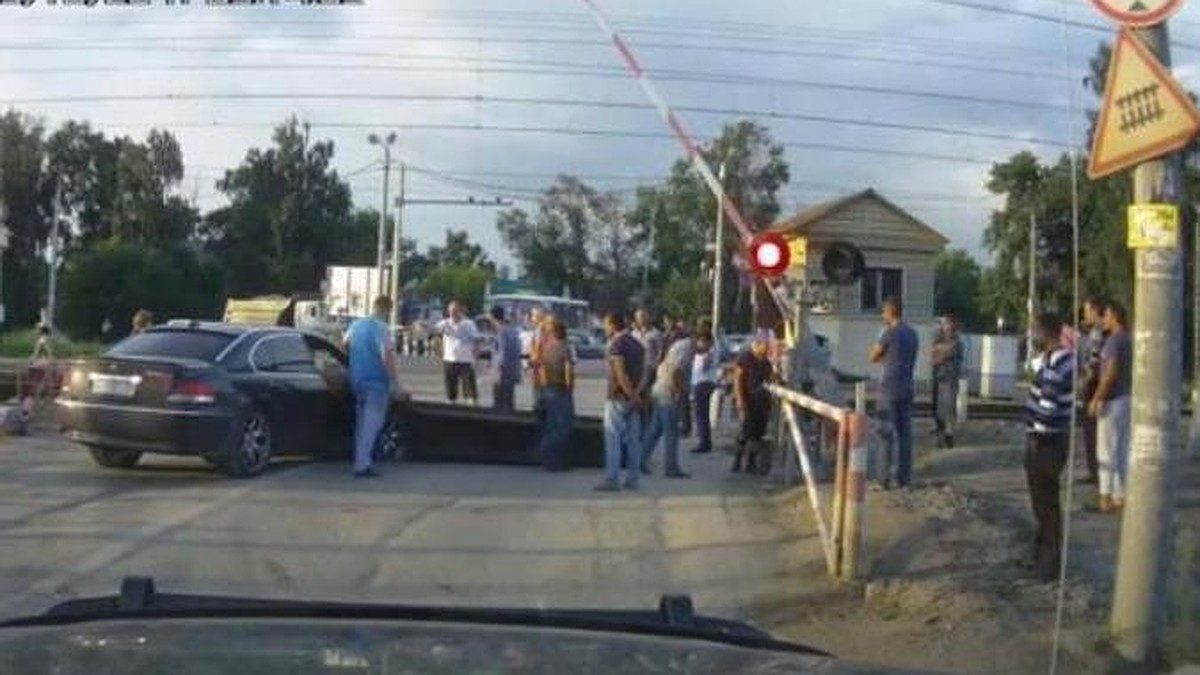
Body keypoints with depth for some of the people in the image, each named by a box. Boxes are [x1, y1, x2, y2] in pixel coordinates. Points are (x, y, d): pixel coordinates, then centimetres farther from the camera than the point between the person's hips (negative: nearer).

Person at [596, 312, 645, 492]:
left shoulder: (615, 345, -12)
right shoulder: (637, 344, 14)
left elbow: (620, 374, -20)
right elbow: (643, 371, 9)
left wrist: (631, 395, -16)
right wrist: (637, 392, 2)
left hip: (618, 397, -8)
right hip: (633, 398, 8)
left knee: (613, 439, -4)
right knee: (633, 439, 9)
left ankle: (612, 480, -5)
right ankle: (632, 479, 12)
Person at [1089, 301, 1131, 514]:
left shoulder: (1114, 339, -15)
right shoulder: (1129, 340, 12)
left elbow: (1111, 373, -21)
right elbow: (1130, 372, 16)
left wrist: (1096, 399, -18)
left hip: (1112, 400, -9)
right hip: (1126, 398, 9)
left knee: (1107, 450, -5)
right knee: (1123, 450, 11)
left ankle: (1106, 497, -4)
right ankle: (1121, 496, 15)